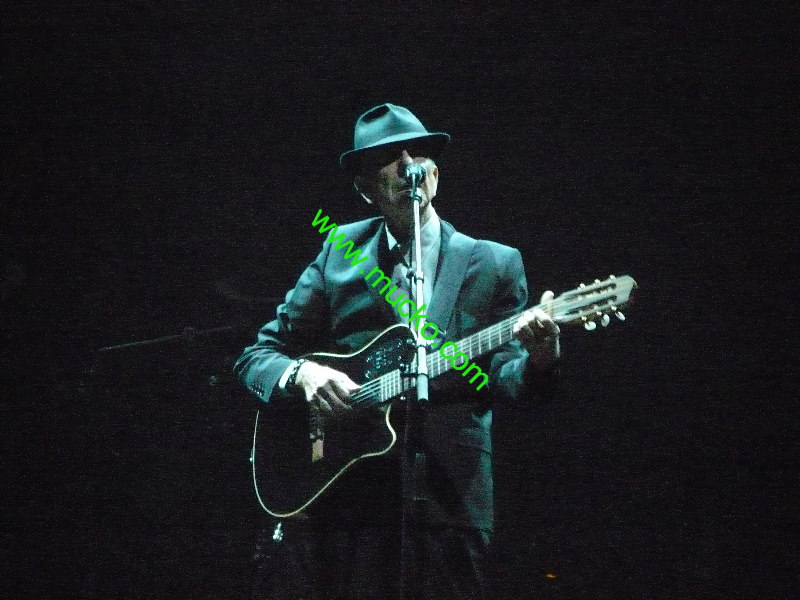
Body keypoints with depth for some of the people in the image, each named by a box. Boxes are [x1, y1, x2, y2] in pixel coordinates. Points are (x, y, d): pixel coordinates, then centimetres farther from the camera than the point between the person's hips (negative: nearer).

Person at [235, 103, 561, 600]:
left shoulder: (494, 264, 7)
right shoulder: (340, 253, 8)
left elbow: (503, 376, -3)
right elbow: (257, 355, 9)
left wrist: (537, 358, -26)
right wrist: (302, 373, -13)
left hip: (450, 501, 0)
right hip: (345, 498, 1)